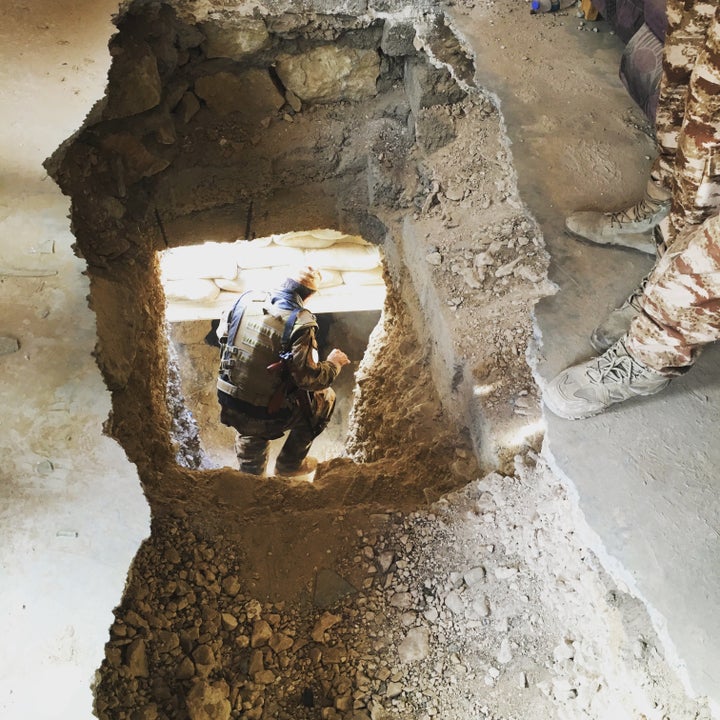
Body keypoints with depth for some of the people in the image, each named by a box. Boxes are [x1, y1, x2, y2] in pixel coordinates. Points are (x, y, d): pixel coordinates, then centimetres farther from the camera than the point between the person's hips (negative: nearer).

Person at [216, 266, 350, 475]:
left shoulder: (247, 299, -5)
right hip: (263, 416, -6)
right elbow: (309, 378, -20)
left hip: (228, 403, 6)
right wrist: (334, 363, -1)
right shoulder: (300, 324, -22)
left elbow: (222, 333, 11)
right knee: (325, 398, 18)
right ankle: (290, 463, 29)